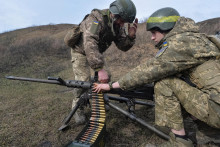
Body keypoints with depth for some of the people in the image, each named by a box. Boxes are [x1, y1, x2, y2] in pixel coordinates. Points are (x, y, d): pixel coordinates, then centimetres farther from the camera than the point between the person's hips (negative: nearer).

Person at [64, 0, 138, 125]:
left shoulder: (119, 25, -11)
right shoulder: (96, 18, -33)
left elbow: (123, 47, -11)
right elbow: (89, 44, -47)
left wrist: (131, 36, -32)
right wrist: (100, 68, -55)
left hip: (96, 52, 6)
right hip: (81, 51, -6)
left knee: (106, 77, -2)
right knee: (83, 80, -16)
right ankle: (77, 108, 8)